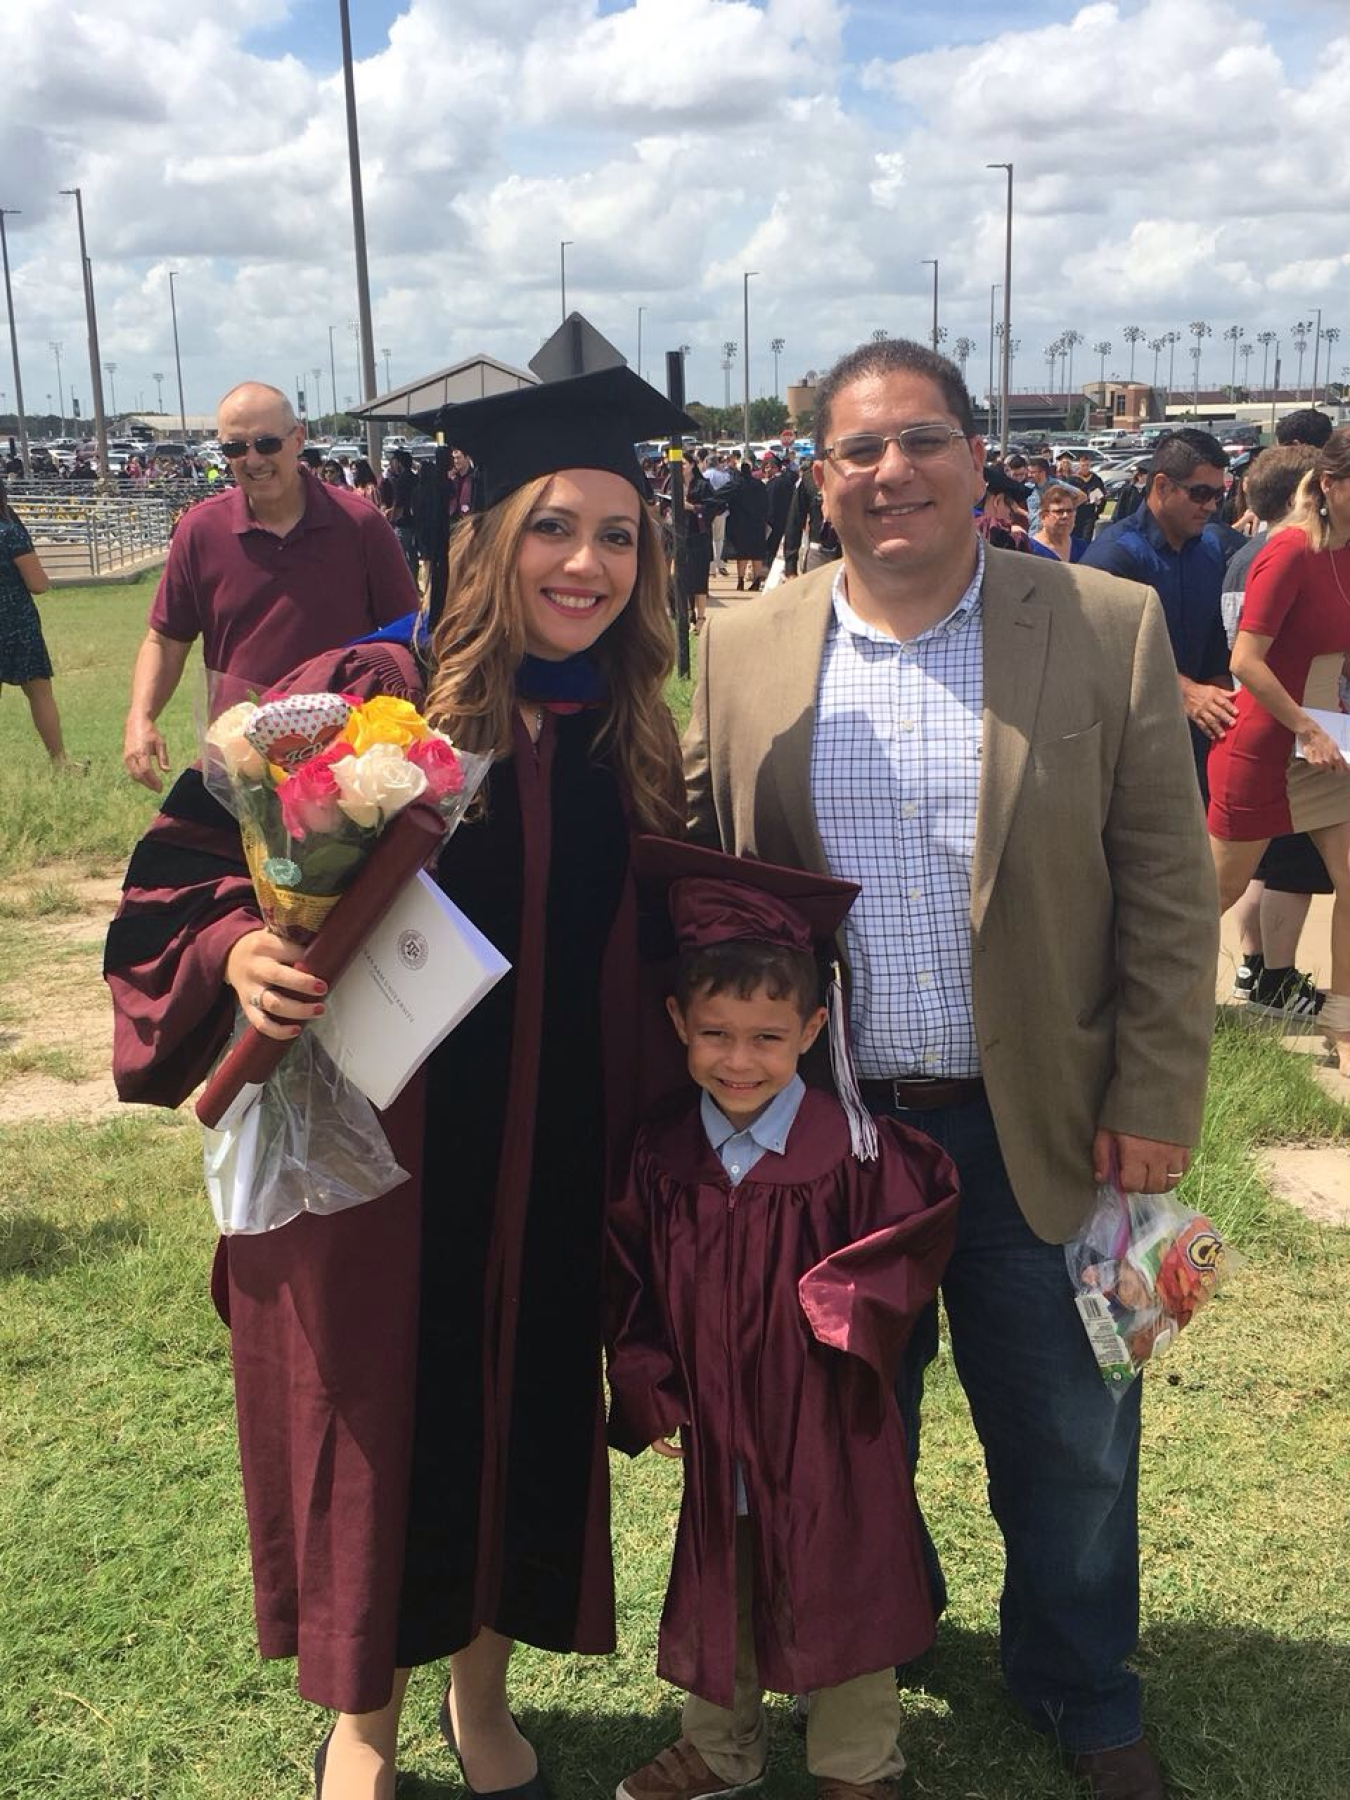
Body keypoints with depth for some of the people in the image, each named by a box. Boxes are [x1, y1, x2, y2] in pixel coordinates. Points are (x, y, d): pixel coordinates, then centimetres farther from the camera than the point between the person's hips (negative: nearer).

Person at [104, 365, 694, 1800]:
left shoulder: (630, 741, 0)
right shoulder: (361, 701, -13)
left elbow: (641, 961, 9)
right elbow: (187, 875, -10)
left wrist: (644, 1153, 4)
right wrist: (244, 951, -30)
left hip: (553, 1170, 4)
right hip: (366, 1156, -3)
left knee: (527, 1420, 18)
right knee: (374, 1431, 14)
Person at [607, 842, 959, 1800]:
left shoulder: (855, 1148, -17)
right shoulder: (661, 1154, -6)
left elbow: (921, 1222, -6)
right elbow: (631, 1278, 3)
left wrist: (843, 1302, -16)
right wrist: (645, 1386, -2)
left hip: (828, 1429, -3)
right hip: (714, 1433, 4)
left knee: (840, 1597, 13)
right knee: (717, 1592, 21)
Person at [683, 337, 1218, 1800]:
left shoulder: (1109, 630, -6)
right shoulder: (741, 651, -1)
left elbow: (1168, 894, -5)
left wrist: (1153, 1101, -7)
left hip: (1039, 1131, -1)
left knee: (1069, 1445, 14)